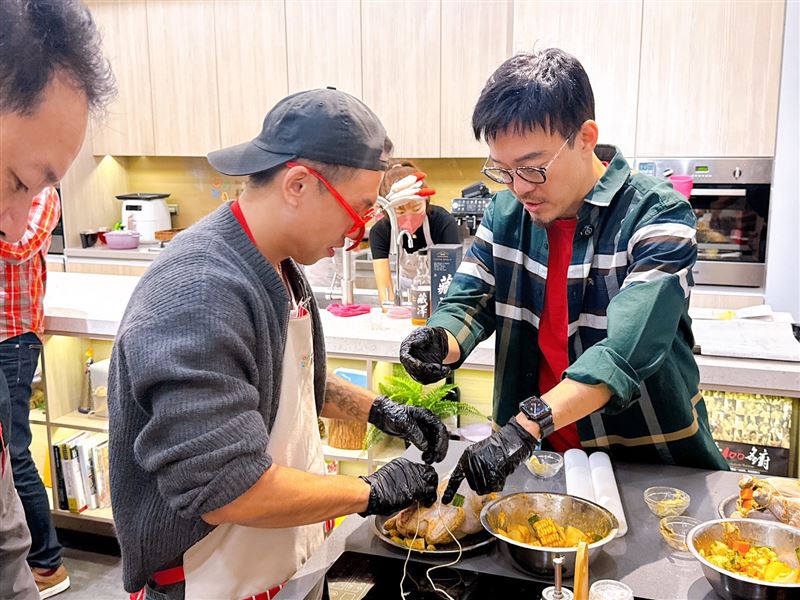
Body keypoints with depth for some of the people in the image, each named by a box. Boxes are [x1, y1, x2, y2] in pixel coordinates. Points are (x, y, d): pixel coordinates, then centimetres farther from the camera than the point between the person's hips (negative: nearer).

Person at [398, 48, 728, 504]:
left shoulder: (658, 215, -15)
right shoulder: (506, 211, 2)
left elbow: (626, 352, -26)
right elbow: (469, 303, 1)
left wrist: (526, 426, -36)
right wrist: (440, 341, -22)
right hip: (539, 455, 4)